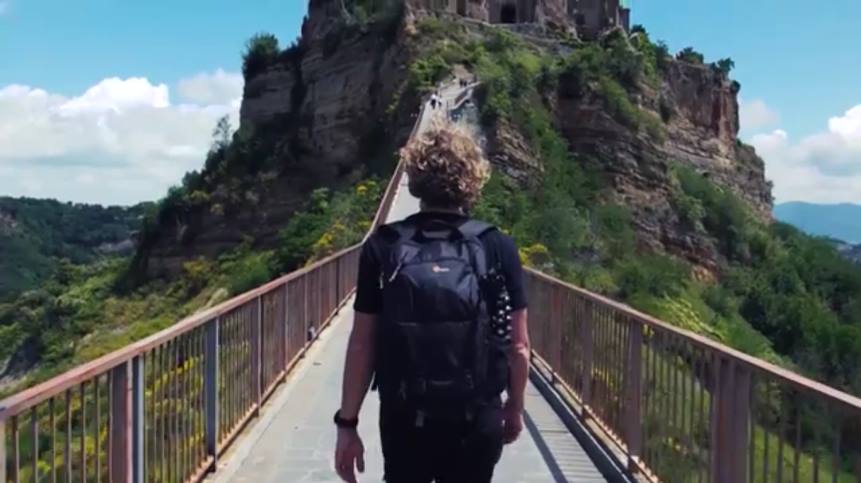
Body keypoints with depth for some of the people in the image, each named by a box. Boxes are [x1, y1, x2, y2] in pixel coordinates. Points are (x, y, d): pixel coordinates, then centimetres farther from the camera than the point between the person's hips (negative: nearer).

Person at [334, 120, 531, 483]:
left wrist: (347, 422, 2)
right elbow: (517, 346, -3)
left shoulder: (382, 247, -8)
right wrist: (515, 407, 13)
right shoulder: (498, 248, -7)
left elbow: (361, 345, -7)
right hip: (477, 420, 0)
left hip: (404, 419, 0)